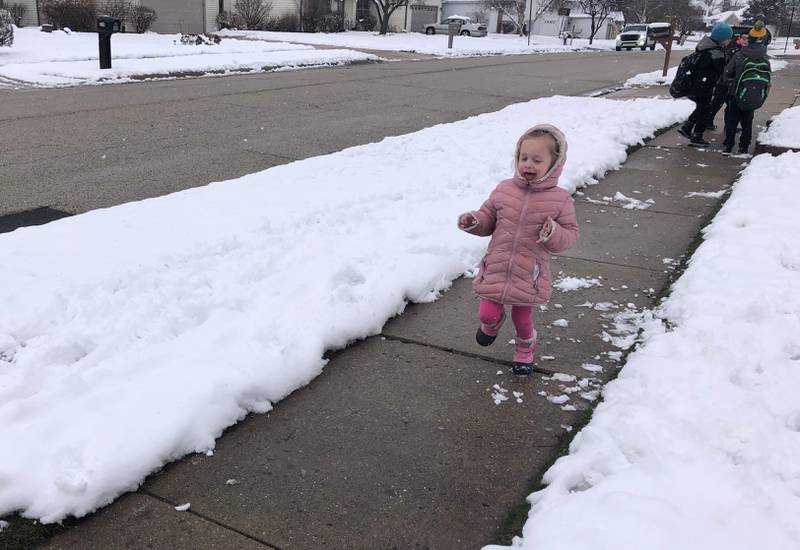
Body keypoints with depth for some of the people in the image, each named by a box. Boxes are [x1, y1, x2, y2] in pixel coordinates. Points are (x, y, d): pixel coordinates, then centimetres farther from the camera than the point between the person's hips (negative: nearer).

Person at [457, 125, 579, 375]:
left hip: (528, 276, -2)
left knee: (523, 318, 14)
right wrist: (473, 222, -10)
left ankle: (524, 351, 45)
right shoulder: (504, 190, -2)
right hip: (495, 269, 2)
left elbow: (571, 232, -3)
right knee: (487, 314, 3)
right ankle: (492, 323, 42)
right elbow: (488, 218, 10)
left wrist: (554, 234, -24)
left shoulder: (560, 199, -9)